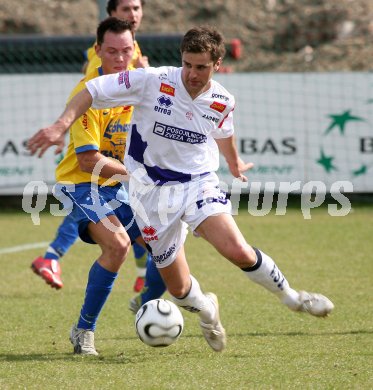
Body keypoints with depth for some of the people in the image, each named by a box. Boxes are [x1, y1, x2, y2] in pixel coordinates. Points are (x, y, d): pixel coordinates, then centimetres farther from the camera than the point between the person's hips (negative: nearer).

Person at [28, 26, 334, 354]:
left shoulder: (222, 101, -4)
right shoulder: (152, 81, -16)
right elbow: (93, 91, -11)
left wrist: (234, 163, 40)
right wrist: (61, 125, -24)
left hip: (199, 183, 1)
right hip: (152, 190, -1)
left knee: (238, 251, -24)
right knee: (179, 289, 3)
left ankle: (290, 297, 1)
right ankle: (206, 309, 39)